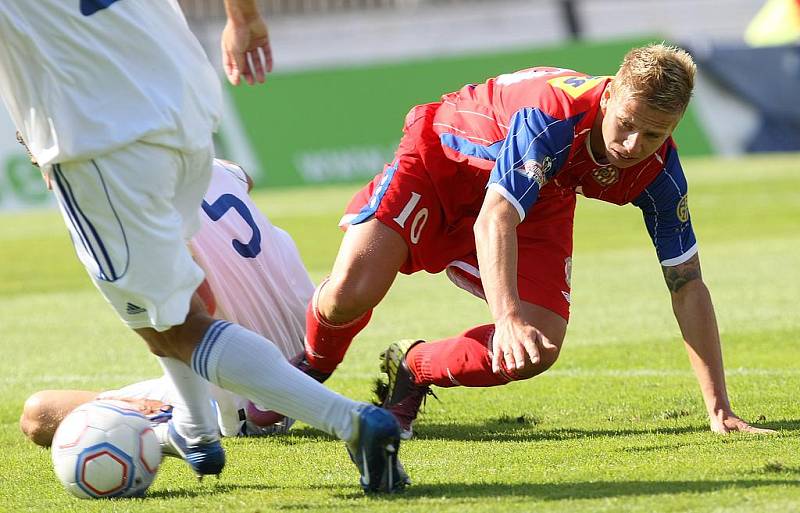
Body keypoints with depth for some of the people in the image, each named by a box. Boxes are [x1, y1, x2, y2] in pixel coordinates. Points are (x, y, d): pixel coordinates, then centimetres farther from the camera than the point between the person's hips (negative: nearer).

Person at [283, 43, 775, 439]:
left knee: (540, 347, -18)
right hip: (441, 156, -4)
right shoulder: (554, 114, -41)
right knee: (351, 293, -23)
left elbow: (688, 286, -16)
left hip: (538, 202, 5)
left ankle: (412, 370, 10)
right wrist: (508, 319, -65)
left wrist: (720, 410, -20)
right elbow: (495, 218, -50)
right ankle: (312, 368, 14)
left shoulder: (658, 171, -24)